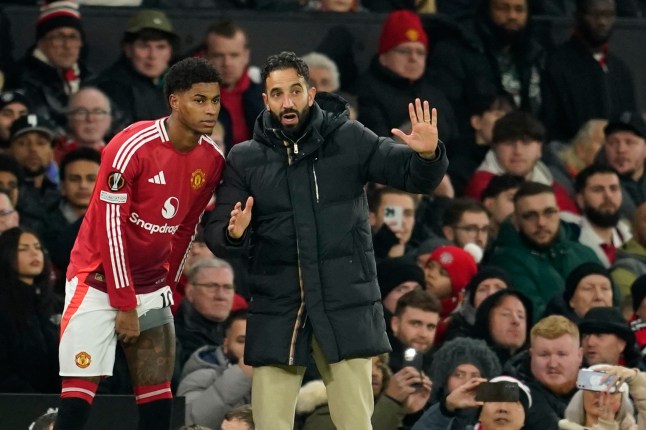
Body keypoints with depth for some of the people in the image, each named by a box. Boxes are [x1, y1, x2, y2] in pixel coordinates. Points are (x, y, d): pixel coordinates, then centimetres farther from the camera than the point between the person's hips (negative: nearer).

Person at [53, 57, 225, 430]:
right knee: (81, 388, -10)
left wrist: (168, 287, 11)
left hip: (152, 284, 6)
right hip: (99, 281, -6)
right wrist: (125, 304, -16)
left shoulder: (212, 159, -1)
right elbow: (110, 227, -18)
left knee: (158, 389, 2)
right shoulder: (131, 148, -21)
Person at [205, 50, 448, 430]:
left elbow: (416, 177, -1)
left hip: (346, 306, -1)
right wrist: (233, 233, -23)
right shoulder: (245, 159, 3)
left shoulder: (349, 140, -1)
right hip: (278, 310, 1)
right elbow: (217, 236, 0)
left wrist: (428, 155, -24)